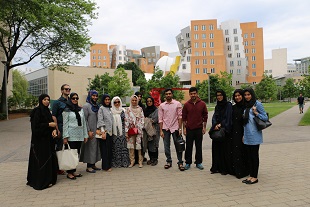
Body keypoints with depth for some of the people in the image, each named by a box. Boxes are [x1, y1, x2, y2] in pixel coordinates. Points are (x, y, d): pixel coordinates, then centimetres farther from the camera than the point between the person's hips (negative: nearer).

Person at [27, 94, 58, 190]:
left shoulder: (47, 111, 12)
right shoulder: (37, 111, -11)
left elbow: (51, 122, 12)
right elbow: (36, 125, -18)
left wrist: (54, 130, -7)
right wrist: (48, 125, -16)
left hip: (48, 139, 8)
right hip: (40, 140, -8)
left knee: (50, 158, 11)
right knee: (42, 159, -3)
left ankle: (48, 179, 21)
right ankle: (42, 182, 7)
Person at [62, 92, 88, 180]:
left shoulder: (81, 109, 14)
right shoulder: (67, 110, -2)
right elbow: (65, 124, -6)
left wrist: (85, 135, 11)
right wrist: (65, 136, -11)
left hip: (79, 136, 5)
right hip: (71, 136, -5)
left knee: (77, 153, 9)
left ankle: (74, 171, 19)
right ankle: (69, 173, 8)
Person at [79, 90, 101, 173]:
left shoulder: (96, 106, 12)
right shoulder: (86, 106, -9)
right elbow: (84, 120, -13)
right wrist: (89, 131, -16)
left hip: (97, 130, 7)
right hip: (90, 131, -7)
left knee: (95, 146, 11)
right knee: (90, 147, -2)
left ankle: (93, 164, 22)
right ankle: (88, 167, 8)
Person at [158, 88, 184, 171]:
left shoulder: (177, 104, 0)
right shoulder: (161, 105, 5)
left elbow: (180, 117, -1)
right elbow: (160, 119, 5)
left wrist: (180, 128, -7)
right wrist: (161, 130, -1)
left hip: (175, 128, -2)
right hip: (165, 128, 2)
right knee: (166, 146, 8)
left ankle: (180, 162, 10)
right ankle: (169, 161, 21)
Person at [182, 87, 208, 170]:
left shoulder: (202, 104, 0)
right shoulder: (186, 104, 1)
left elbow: (205, 116, 5)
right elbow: (184, 117, 4)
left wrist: (204, 127, 2)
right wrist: (184, 128, 1)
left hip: (199, 128, 0)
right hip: (189, 129, 0)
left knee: (199, 146, 9)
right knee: (188, 146, 6)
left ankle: (198, 162, 20)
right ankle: (188, 162, 16)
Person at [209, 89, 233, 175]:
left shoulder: (228, 105, -4)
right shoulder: (217, 106, 14)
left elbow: (228, 118, -10)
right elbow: (214, 117, 6)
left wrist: (220, 124, -17)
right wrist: (215, 125, -12)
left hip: (225, 130, -6)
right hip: (217, 130, 6)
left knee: (225, 149, -2)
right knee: (216, 149, 6)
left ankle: (226, 169, 8)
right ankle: (217, 167, 15)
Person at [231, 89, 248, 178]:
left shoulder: (246, 107, -7)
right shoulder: (233, 107, 11)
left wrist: (245, 134, -17)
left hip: (242, 132, -6)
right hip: (234, 132, 6)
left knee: (242, 152, 0)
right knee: (234, 151, 9)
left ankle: (242, 171, 11)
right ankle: (235, 170, 19)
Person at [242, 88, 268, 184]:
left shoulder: (257, 104, -5)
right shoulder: (246, 106, 14)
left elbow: (265, 118, -6)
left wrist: (256, 113, -21)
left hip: (255, 135, -6)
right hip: (247, 135, 7)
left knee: (254, 155, 1)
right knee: (249, 156, 10)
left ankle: (255, 177, 11)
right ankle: (251, 175, 21)